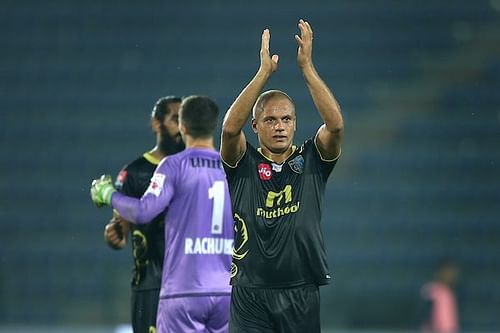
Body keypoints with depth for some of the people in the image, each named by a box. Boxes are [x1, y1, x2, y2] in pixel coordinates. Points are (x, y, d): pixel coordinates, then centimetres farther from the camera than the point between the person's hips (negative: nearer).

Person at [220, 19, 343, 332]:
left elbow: (336, 126, -11)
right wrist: (264, 72, -19)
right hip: (250, 295, -1)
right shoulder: (243, 164, 3)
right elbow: (230, 128, -16)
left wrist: (307, 66, -15)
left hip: (301, 294, 1)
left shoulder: (312, 160, 7)